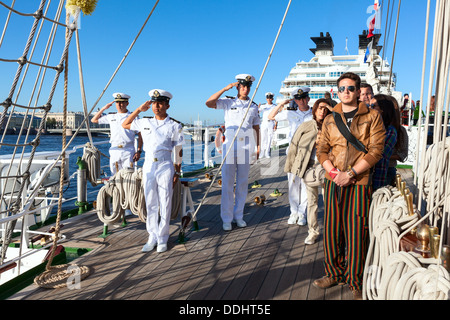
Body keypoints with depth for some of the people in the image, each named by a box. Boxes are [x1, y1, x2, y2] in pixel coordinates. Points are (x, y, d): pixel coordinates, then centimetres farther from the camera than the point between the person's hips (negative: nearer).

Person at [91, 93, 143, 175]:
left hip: (128, 151, -4)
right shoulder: (111, 117, 14)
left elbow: (140, 135, 1)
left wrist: (139, 151, -7)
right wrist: (104, 108, 13)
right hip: (114, 151, 4)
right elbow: (94, 120, 22)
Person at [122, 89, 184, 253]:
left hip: (165, 167, -3)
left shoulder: (175, 126, 1)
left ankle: (162, 239, 12)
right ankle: (152, 237, 17)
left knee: (165, 204, 1)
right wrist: (139, 110, 10)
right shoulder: (145, 122, 9)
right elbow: (124, 125, 21)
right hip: (148, 166, 3)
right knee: (150, 204, 7)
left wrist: (177, 172, 0)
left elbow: (178, 150, 3)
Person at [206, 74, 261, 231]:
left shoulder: (253, 106, 13)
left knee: (243, 183, 7)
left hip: (246, 147, 3)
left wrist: (258, 145, 10)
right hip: (229, 146, -3)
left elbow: (256, 127, 17)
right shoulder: (228, 102, 4)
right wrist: (225, 89, -10)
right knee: (227, 183, -2)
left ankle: (238, 215, 20)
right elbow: (209, 103, -10)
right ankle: (226, 219, 7)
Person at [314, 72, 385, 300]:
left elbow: (375, 151, -6)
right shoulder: (330, 120, 13)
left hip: (358, 183, -3)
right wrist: (334, 172, -8)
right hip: (332, 182, 4)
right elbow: (321, 151, 9)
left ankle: (355, 283, 17)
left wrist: (350, 173, -14)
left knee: (356, 233, 0)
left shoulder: (372, 117, 2)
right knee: (332, 230, 9)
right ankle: (334, 274, 26)